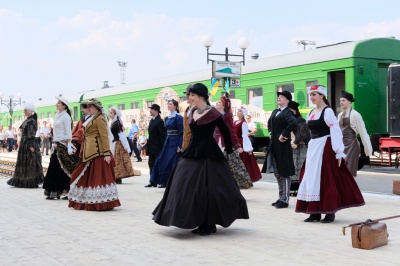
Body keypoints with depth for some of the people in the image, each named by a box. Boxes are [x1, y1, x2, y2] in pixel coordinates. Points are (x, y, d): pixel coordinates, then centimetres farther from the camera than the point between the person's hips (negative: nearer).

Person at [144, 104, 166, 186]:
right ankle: (153, 181, 15)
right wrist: (148, 144, 13)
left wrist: (163, 147, -19)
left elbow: (163, 135, -17)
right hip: (152, 147, 9)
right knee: (151, 164, 10)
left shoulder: (159, 121, -14)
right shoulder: (152, 120, 13)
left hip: (157, 147, -9)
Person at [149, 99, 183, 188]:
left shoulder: (178, 117, -10)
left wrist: (180, 146, -19)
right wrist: (165, 143, 14)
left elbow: (181, 133, -14)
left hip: (175, 143, -8)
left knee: (173, 163, -6)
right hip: (167, 142, 8)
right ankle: (164, 182, 14)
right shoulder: (167, 118, 12)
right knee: (163, 161, 6)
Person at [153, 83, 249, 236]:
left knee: (208, 190, -4)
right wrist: (188, 151, 17)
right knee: (188, 187, 7)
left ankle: (210, 224, 11)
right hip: (192, 153, 8)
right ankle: (202, 223, 16)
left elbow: (226, 133, -6)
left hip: (208, 155, -8)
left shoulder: (213, 114, -12)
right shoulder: (193, 113, 10)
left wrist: (229, 151, 1)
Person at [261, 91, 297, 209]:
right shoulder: (275, 112, 15)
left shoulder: (288, 112, -11)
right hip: (274, 144, 9)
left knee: (284, 172, -2)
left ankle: (285, 200, 3)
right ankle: (281, 198, 24)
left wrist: (284, 135, -23)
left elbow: (293, 123, -31)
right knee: (277, 172, 14)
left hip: (282, 145, -9)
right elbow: (269, 122, 34)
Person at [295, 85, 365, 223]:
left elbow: (336, 132, -15)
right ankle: (315, 212, 12)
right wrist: (312, 148, 15)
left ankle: (330, 212, 5)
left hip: (325, 148, -8)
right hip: (313, 147, 8)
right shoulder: (311, 113, 12)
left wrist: (339, 153, -18)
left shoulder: (327, 111, -10)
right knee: (311, 179, 6)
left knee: (326, 180, -4)